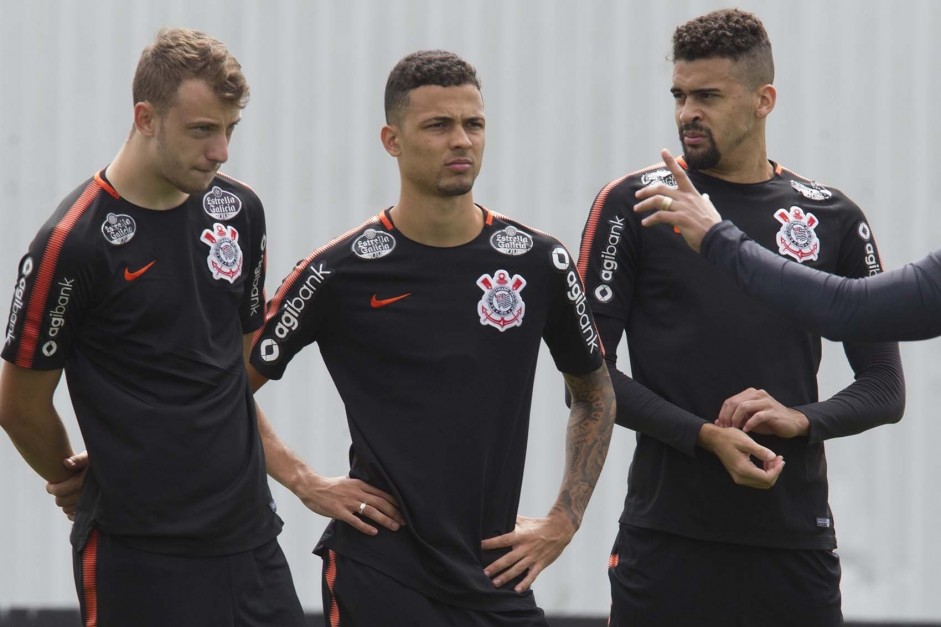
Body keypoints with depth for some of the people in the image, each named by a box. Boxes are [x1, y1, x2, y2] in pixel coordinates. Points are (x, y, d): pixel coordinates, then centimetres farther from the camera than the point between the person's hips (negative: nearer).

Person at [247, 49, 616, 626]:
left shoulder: (539, 262, 4)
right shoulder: (342, 271, -4)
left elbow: (595, 396, 18)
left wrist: (563, 523, 9)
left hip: (497, 577, 3)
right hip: (379, 573, -3)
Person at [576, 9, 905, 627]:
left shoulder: (831, 218, 9)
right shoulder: (634, 205, 3)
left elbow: (885, 388, 11)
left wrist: (800, 419, -8)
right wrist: (706, 436, -13)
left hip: (796, 539, 2)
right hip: (668, 541, -2)